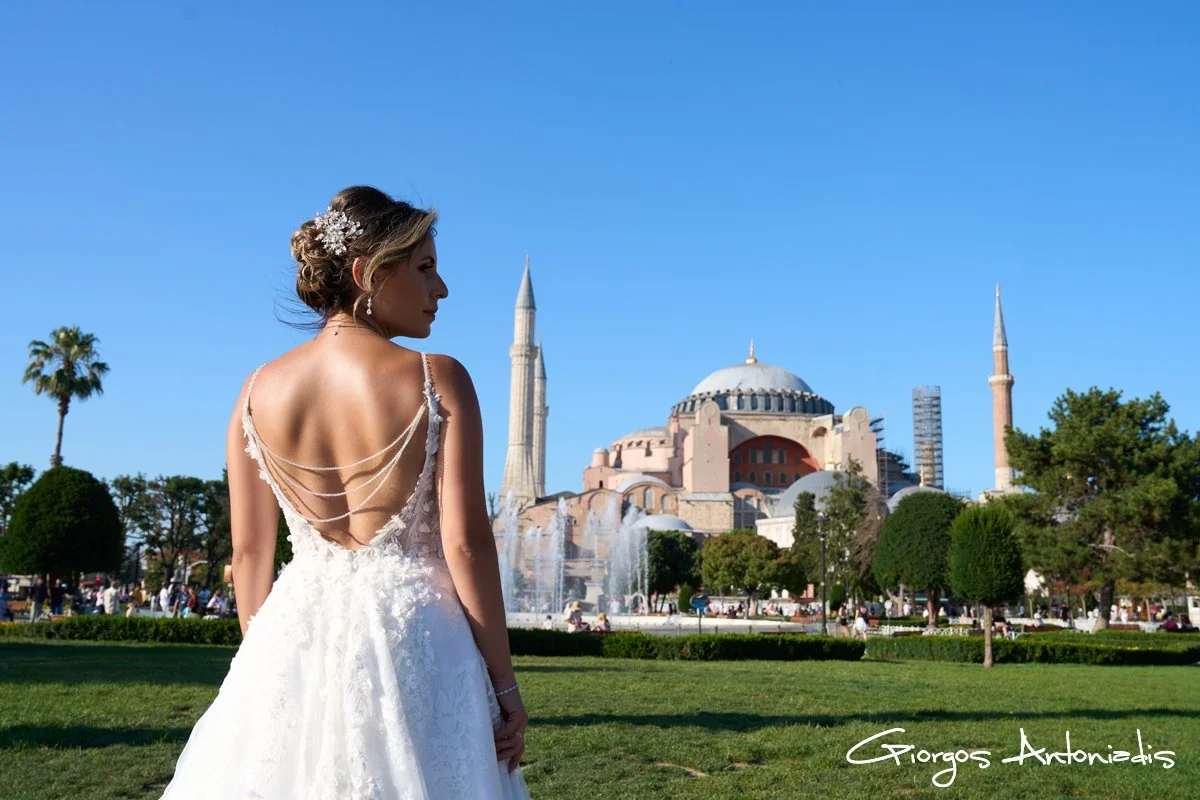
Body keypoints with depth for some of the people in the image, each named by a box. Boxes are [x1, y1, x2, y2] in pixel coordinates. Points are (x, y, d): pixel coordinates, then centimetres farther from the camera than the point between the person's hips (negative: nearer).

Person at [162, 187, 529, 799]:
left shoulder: (258, 391, 2)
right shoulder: (437, 381, -10)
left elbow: (249, 554, 6)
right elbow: (466, 544, -13)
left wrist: (264, 659, 19)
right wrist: (504, 685, -6)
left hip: (295, 637, 4)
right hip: (413, 638, -3)